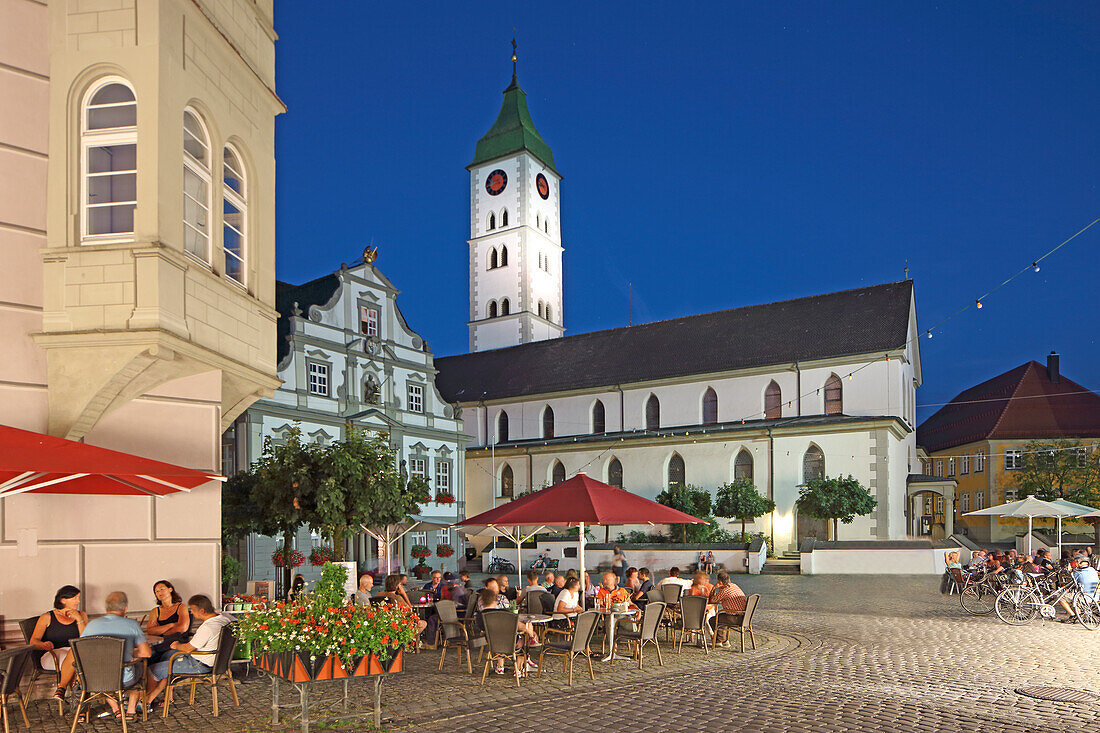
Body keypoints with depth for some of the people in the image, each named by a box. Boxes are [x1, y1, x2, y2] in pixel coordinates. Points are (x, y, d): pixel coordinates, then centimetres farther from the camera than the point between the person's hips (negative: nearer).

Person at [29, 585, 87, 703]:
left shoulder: (81, 615, 18)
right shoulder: (47, 617, 12)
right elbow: (33, 641, -1)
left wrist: (79, 619, -5)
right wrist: (44, 645, -25)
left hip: (76, 653, 3)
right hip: (51, 656, -2)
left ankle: (61, 688, -27)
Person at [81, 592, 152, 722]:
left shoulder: (92, 624, -1)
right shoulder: (132, 624, -8)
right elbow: (146, 653, -10)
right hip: (124, 681, -2)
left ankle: (116, 709, 29)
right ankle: (131, 711, 28)